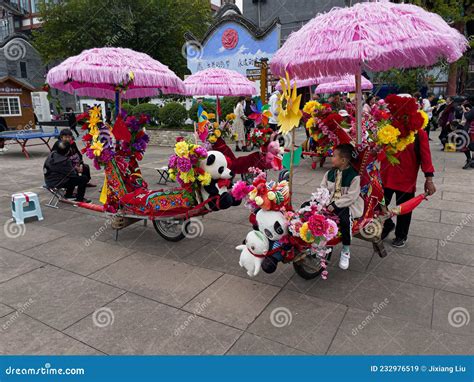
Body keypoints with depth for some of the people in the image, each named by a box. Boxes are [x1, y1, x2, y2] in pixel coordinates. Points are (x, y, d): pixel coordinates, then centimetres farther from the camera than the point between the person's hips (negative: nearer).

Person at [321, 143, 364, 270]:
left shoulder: (354, 176, -14)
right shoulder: (330, 173, 6)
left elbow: (351, 197, -19)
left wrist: (335, 205, -24)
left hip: (348, 205, -6)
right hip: (331, 203, 6)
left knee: (344, 218, -38)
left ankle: (346, 251, -14)